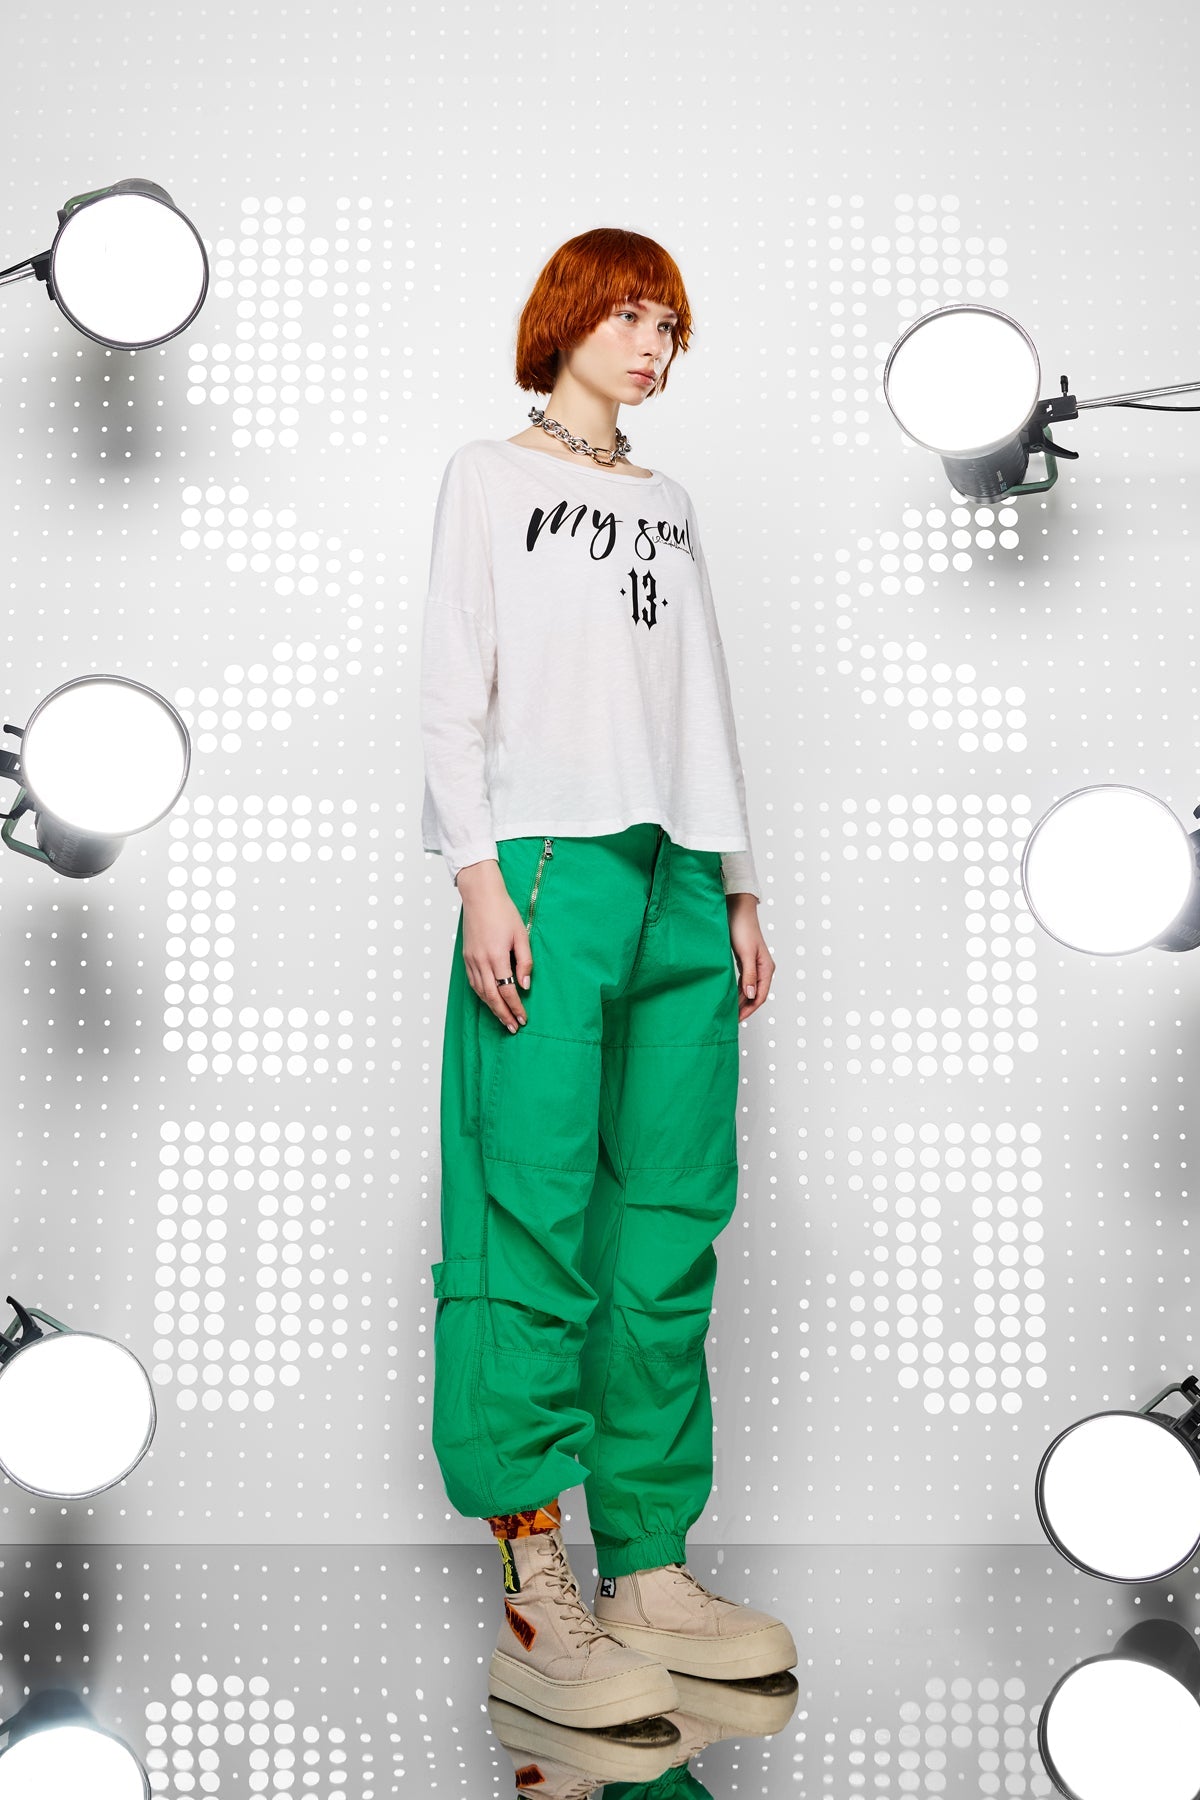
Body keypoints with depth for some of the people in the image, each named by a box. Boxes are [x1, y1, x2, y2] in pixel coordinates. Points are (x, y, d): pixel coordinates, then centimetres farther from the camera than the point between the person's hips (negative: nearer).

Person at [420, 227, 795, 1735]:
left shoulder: (671, 506, 24)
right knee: (536, 1223, -9)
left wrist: (739, 887, 13)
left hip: (679, 875, 5)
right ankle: (536, 1607, -5)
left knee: (670, 1229, 1)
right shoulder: (488, 476, 11)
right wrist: (479, 875, -12)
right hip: (549, 863, -5)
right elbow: (451, 690, 0)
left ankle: (652, 1572, 9)